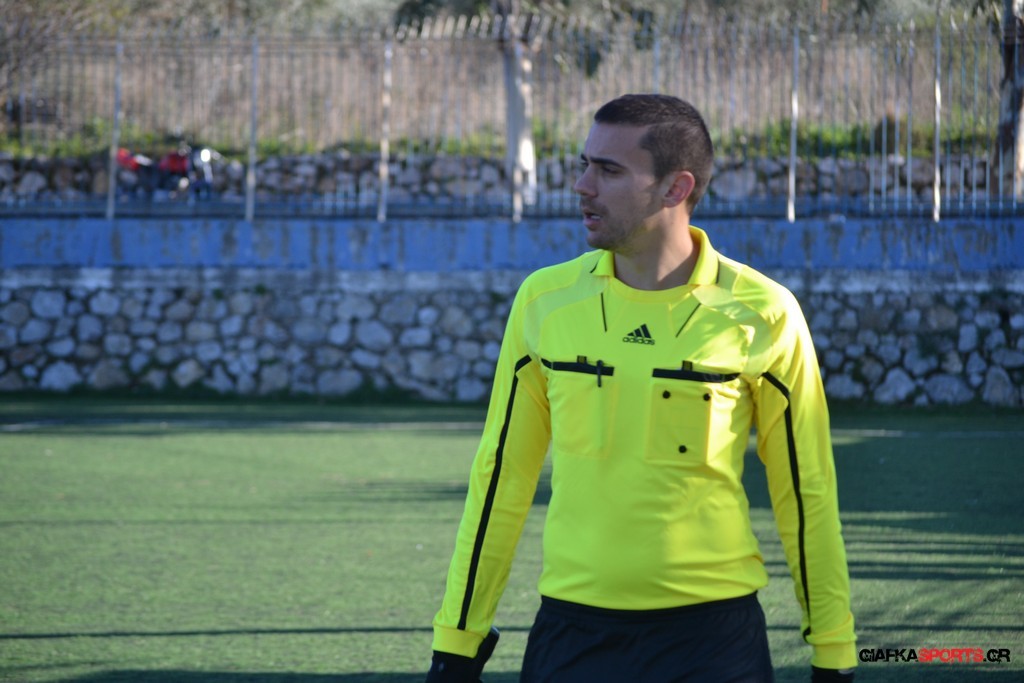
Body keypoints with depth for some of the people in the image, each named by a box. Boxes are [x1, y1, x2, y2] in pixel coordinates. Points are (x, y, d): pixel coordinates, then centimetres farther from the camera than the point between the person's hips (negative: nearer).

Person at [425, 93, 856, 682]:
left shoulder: (763, 316, -5)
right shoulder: (545, 301, 2)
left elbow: (805, 494, 1)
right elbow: (501, 481, 7)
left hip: (714, 633, -2)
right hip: (573, 629, 2)